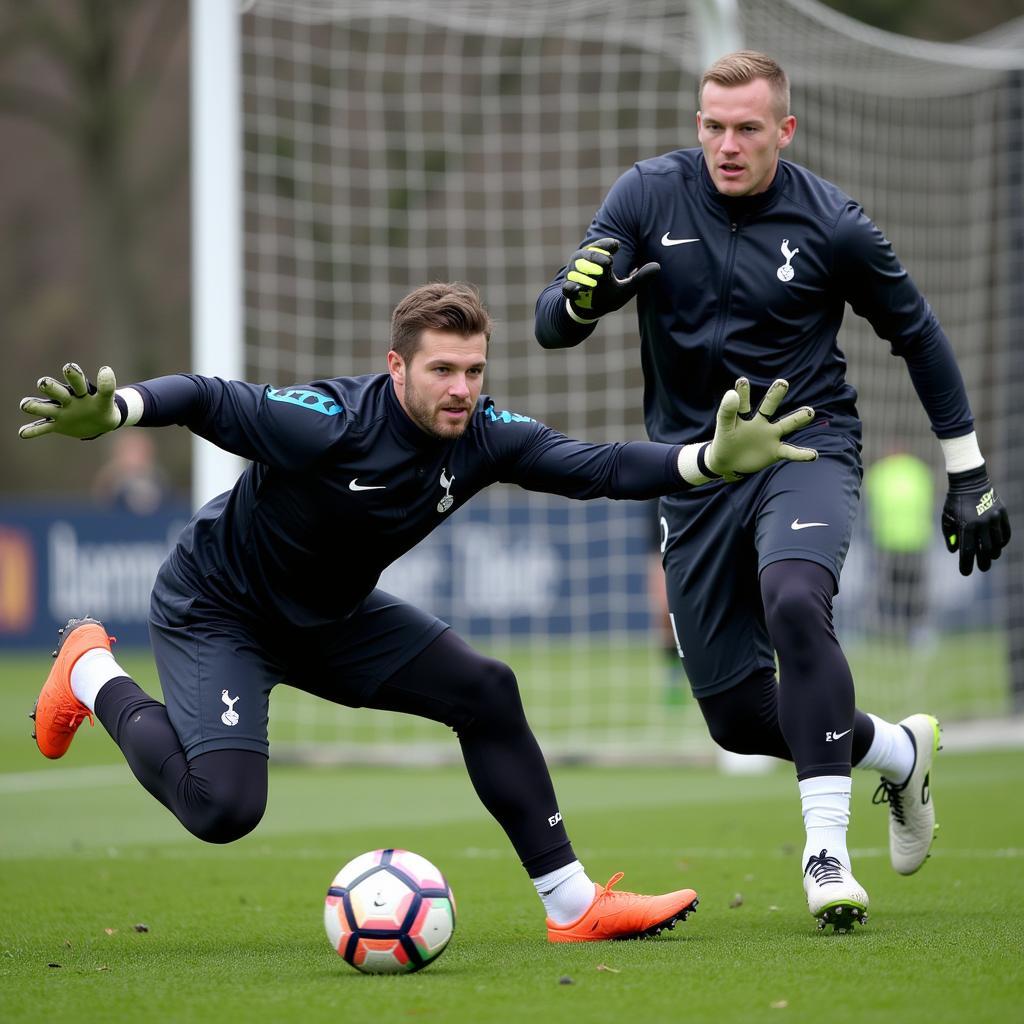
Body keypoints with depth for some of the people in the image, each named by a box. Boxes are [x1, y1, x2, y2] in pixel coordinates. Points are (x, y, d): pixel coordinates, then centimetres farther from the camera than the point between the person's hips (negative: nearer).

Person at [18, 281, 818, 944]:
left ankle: (573, 904, 6)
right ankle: (94, 676, 4)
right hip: (214, 610, -7)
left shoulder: (483, 435, -15)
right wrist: (114, 413, -55)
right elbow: (206, 399, -35)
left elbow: (600, 468, -17)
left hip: (332, 617, 7)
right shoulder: (329, 424, -33)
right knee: (224, 809, -23)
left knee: (485, 691, -4)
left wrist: (714, 460, -32)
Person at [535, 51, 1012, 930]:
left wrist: (969, 476, 9)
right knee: (738, 716, 3)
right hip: (695, 468, 3)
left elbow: (917, 333, 7)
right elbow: (551, 324, -7)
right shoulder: (650, 196, -4)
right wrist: (580, 298, -32)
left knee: (794, 601, -35)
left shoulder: (830, 223, -8)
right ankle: (897, 751, 32)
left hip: (806, 451, -3)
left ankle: (827, 849, -29)